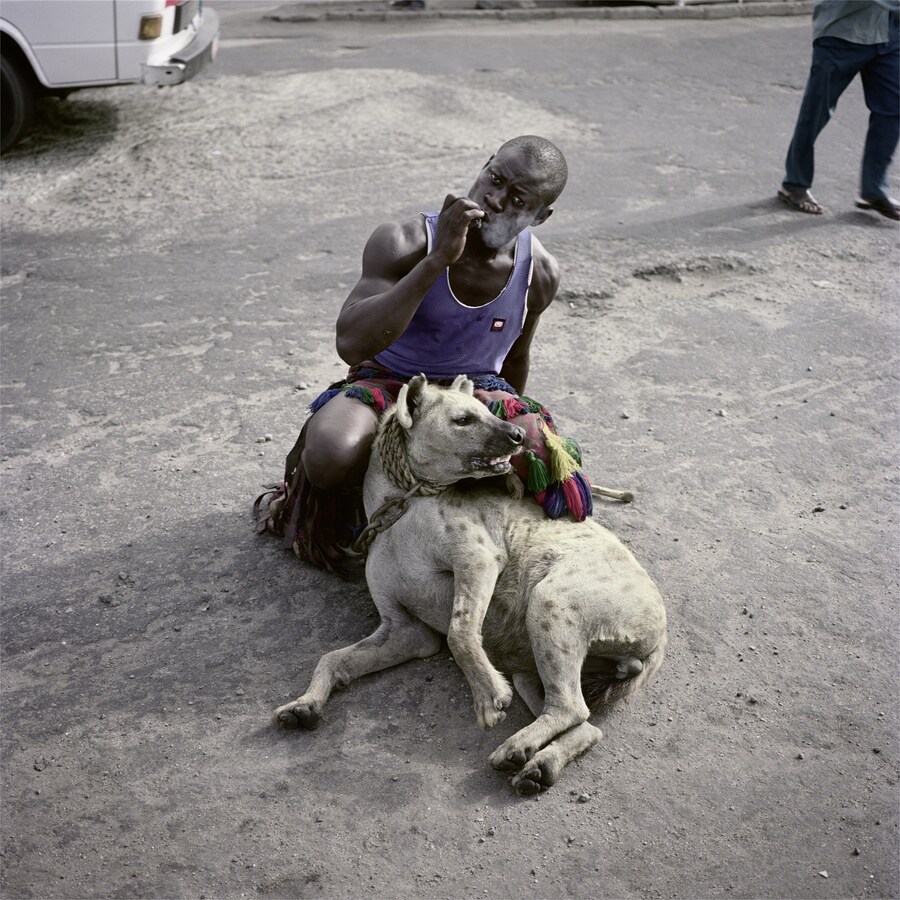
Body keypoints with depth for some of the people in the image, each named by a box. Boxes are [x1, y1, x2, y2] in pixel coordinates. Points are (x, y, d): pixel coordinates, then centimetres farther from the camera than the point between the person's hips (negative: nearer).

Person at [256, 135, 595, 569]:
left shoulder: (540, 274, -10)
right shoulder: (405, 242, -22)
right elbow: (351, 344, -36)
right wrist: (437, 260, -40)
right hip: (387, 383, -3)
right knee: (331, 454, -37)